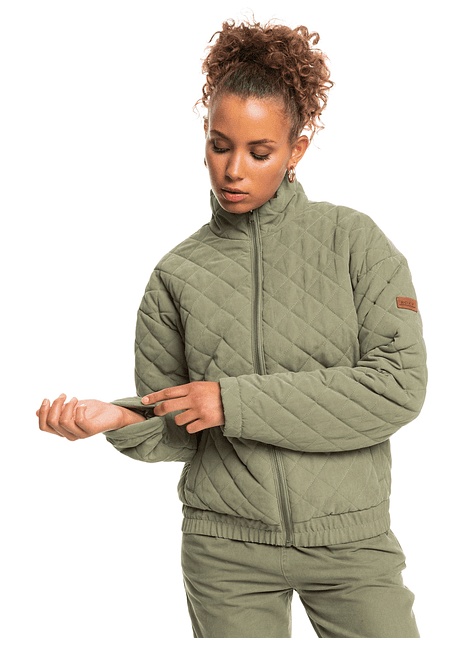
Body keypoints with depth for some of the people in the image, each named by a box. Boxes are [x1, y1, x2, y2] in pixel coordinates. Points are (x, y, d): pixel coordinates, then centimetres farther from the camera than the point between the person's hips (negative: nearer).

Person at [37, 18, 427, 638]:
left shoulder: (354, 239, -4)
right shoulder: (178, 273, 1)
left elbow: (399, 384, -13)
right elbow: (172, 429, 5)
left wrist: (236, 402, -16)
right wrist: (117, 418, -19)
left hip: (350, 536, 0)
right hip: (227, 546, 1)